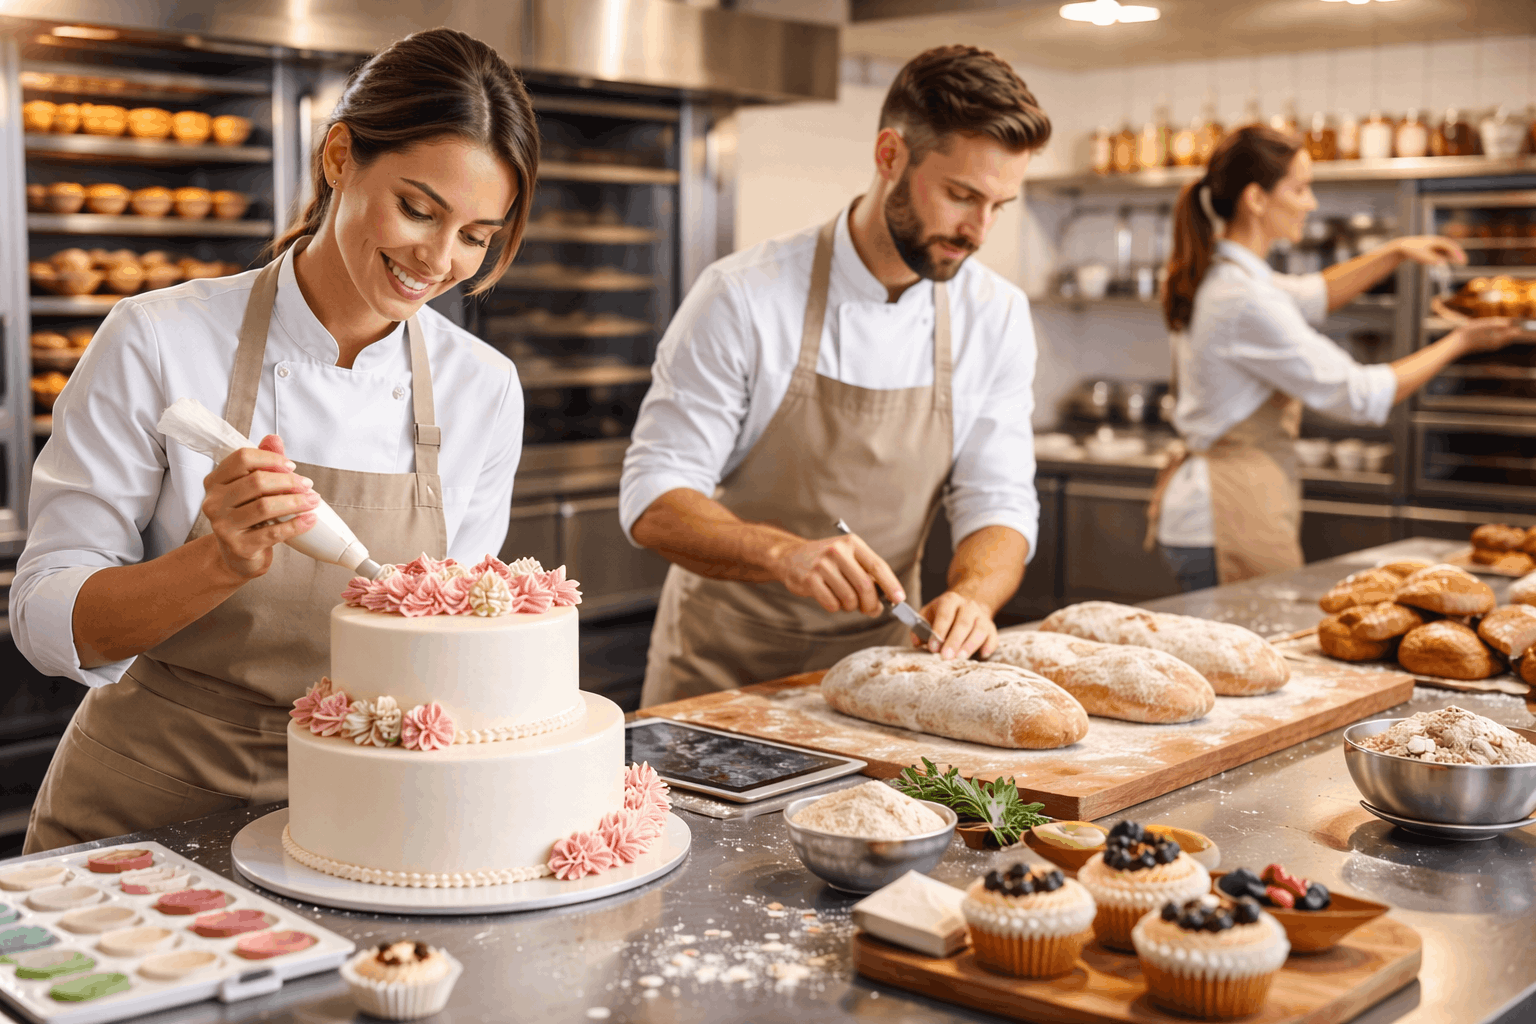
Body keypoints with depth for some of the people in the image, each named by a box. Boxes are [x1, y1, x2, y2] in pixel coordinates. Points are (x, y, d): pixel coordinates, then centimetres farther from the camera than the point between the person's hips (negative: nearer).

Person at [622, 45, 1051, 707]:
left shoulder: (998, 318, -3)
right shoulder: (745, 298, -15)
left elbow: (998, 502, -1)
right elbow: (654, 503, -15)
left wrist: (971, 594, -24)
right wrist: (785, 554, -33)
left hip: (877, 669, 3)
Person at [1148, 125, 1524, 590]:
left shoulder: (1215, 274, 9)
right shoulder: (1246, 300, -21)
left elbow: (1311, 296, 29)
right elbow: (1361, 396, -16)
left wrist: (1394, 253, 20)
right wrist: (1458, 344, -3)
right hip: (1232, 512, -10)